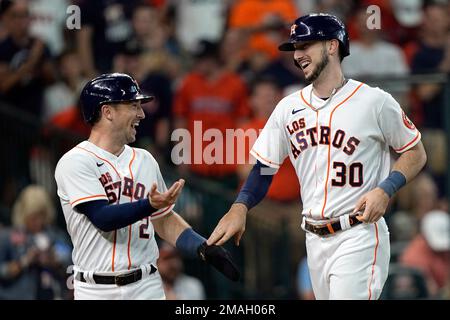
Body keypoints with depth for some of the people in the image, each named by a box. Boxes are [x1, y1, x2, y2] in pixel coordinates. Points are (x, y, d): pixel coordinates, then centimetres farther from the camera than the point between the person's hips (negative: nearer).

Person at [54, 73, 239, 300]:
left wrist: (206, 250, 3)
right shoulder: (74, 163, -7)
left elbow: (165, 221, 18)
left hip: (146, 287, 5)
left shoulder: (144, 160, 14)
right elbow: (102, 218, -19)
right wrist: (150, 205, -33)